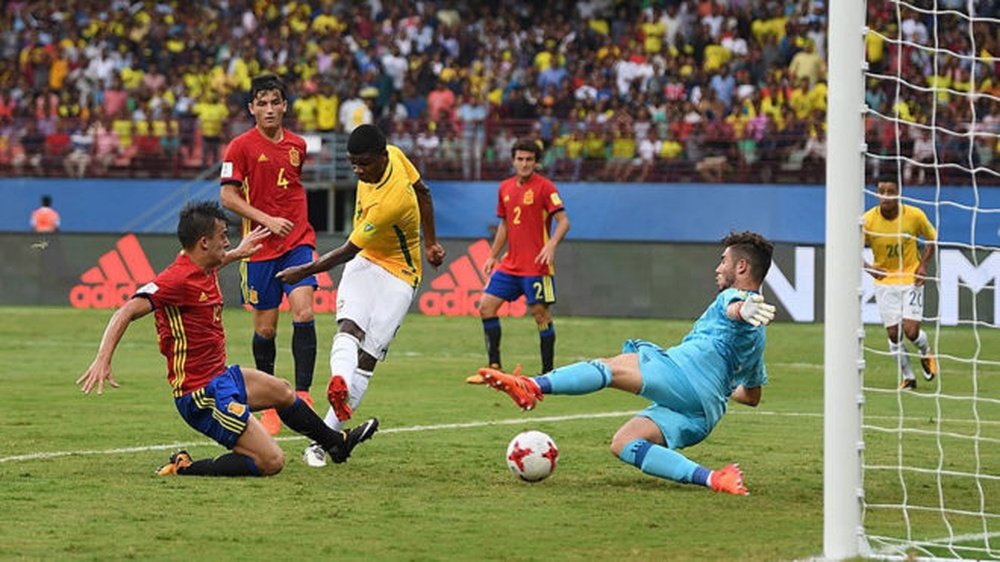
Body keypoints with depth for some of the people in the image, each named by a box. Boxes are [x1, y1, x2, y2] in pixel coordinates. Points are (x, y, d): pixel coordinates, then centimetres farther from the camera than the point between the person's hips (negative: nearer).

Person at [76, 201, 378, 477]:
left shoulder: (204, 270, 6)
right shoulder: (177, 280, -23)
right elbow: (127, 312, -31)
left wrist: (237, 253, 44)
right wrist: (103, 360, -41)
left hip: (220, 378, 11)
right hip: (203, 396, -11)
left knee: (282, 391, 33)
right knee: (271, 461, -16)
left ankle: (337, 443, 56)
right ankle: (185, 468, -9)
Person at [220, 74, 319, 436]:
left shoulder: (298, 145, 8)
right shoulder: (241, 146, -4)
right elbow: (227, 196, -9)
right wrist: (267, 220, -17)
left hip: (298, 242, 2)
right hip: (261, 247, -2)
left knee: (303, 313, -17)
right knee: (265, 328, 3)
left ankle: (302, 394, -14)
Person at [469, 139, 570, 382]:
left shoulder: (544, 187, -8)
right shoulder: (505, 187, 11)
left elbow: (563, 221, -13)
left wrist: (551, 244, -28)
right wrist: (492, 256, 18)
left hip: (536, 266, -7)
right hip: (510, 263, 7)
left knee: (541, 314, -4)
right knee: (486, 306, 0)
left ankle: (548, 371, 4)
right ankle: (494, 367, 6)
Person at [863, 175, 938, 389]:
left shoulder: (914, 215, -12)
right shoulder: (868, 220, -14)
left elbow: (931, 238, 5)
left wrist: (923, 265, -7)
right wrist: (868, 268, -22)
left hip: (911, 278, -1)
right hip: (884, 281, 1)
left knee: (911, 330, -11)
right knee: (893, 333, -1)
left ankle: (926, 353, 24)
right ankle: (908, 377, 18)